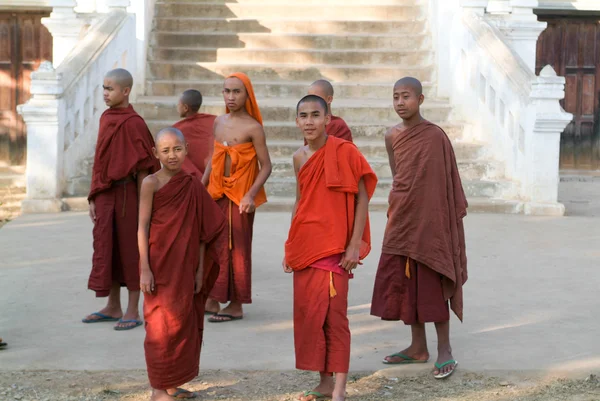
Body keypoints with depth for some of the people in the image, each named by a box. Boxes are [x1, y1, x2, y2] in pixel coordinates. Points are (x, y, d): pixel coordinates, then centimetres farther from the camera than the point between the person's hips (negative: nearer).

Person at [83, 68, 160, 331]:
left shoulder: (133, 123, -12)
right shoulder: (106, 119, 10)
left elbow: (144, 167, -13)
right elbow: (101, 161, 14)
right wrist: (94, 198, 13)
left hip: (125, 193, -7)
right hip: (105, 194, 7)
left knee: (129, 250, 2)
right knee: (107, 248, 12)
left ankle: (133, 311, 11)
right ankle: (113, 307, 24)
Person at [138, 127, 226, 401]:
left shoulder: (194, 185, 5)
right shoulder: (151, 183, -7)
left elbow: (201, 232, 7)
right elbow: (143, 227, -9)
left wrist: (200, 270, 5)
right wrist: (145, 269, -14)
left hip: (185, 267, 5)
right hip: (160, 265, -5)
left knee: (186, 324, 10)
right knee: (162, 325, 0)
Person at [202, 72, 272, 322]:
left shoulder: (253, 127, -11)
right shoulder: (219, 122, 9)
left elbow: (266, 166, -12)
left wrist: (251, 195, -22)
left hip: (240, 196, -6)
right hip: (216, 194, 6)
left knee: (237, 248, 0)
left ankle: (236, 305, 8)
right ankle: (212, 300, 19)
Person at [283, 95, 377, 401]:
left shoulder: (343, 152, -10)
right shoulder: (299, 158, 9)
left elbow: (362, 198, -10)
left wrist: (355, 246, -14)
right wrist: (289, 248, 15)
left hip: (333, 247, -6)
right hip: (304, 246, 6)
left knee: (333, 315, -5)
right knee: (307, 314, 8)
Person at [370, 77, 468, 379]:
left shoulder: (435, 136, -12)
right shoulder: (392, 136, 7)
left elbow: (445, 184, -10)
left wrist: (435, 223, -12)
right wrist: (397, 211, 12)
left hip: (428, 222, -6)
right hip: (400, 221, 6)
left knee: (432, 284, -1)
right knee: (405, 284, 10)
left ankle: (444, 349, 9)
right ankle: (418, 347, 20)